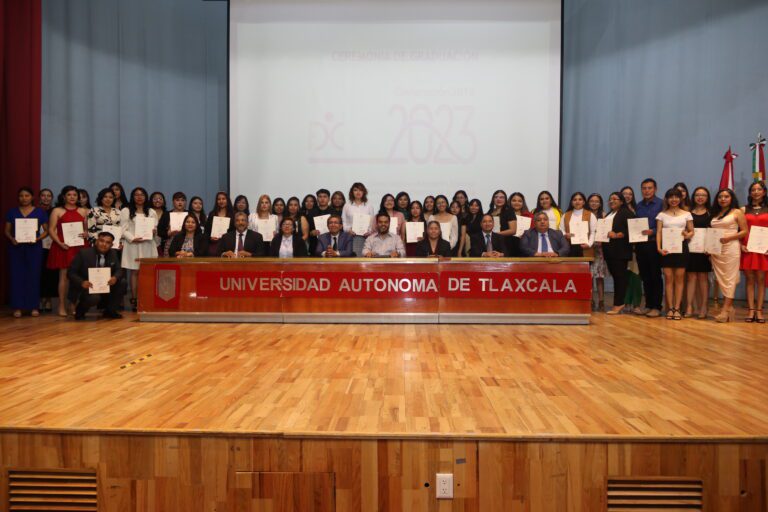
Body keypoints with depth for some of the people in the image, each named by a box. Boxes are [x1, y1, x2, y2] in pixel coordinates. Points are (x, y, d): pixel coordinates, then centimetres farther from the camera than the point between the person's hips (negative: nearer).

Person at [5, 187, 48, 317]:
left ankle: (34, 306, 5)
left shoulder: (40, 212, 5)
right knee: (17, 276, -1)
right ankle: (18, 307, 3)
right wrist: (11, 239, -10)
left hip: (34, 247, -1)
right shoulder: (12, 212, 9)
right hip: (16, 247, 1)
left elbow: (46, 230, 6)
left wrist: (38, 238, -12)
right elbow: (7, 230, 10)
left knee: (34, 275, -2)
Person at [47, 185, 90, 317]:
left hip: (80, 246, 3)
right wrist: (59, 243, -13)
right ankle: (62, 306, 2)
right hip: (63, 247, -2)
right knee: (64, 275, -4)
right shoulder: (57, 211, 6)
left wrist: (86, 234, -7)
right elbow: (51, 230, 0)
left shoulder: (83, 211, 15)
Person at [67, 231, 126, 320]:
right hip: (86, 287, -5)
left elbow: (119, 270, 1)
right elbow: (71, 272, -10)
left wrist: (115, 277, -25)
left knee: (122, 282, -17)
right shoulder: (83, 253, -12)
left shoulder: (113, 253, 1)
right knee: (94, 297, -36)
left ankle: (110, 311, 1)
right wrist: (82, 282, -30)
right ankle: (79, 311, 1)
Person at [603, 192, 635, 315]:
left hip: (620, 250, -8)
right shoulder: (608, 215, 23)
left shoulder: (626, 213, -3)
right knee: (614, 275, 9)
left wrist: (617, 235, -21)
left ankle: (618, 304, -5)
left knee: (620, 276, -6)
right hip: (609, 249, 8)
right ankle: (620, 303, 16)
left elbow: (631, 229, -13)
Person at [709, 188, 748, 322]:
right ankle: (729, 308, 9)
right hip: (716, 250, 5)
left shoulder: (737, 212, 3)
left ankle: (725, 310, -10)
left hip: (731, 248, -5)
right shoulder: (715, 214, 18)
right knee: (721, 279, 3)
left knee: (729, 279, -7)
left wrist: (728, 238, -16)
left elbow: (744, 231, -3)